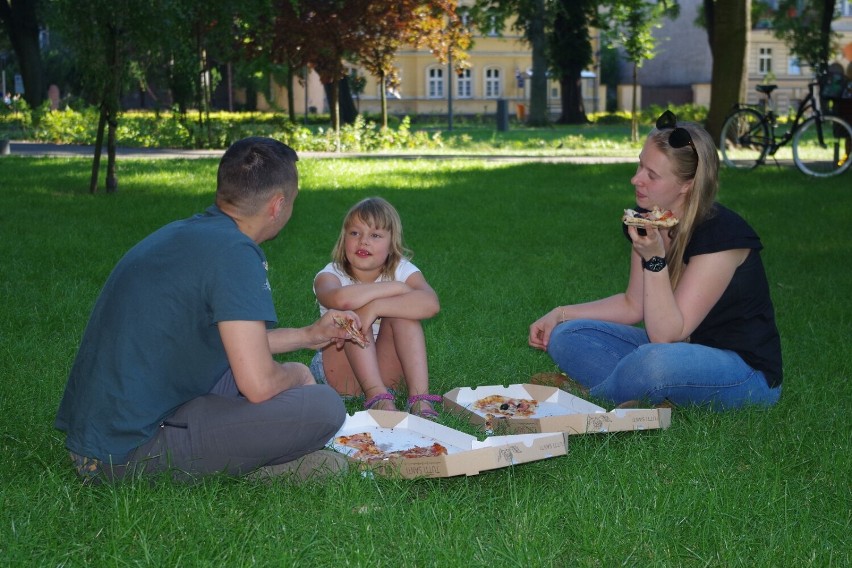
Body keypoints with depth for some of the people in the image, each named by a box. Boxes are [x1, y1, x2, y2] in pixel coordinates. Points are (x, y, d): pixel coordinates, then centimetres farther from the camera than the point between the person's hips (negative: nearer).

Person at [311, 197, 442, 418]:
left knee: (402, 310, -23)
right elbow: (340, 299, -40)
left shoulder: (402, 270, -6)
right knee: (355, 311, -26)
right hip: (339, 371, -1)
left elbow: (430, 304, -31)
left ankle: (419, 397, -33)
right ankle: (377, 397, -38)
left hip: (384, 370, 1)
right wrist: (395, 287, -28)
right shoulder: (332, 274, -11)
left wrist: (375, 307, -40)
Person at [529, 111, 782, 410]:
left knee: (657, 361, -39)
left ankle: (588, 397, -8)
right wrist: (560, 314, 2)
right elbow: (633, 305, 11)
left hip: (746, 369, -8)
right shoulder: (649, 220, -1)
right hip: (679, 349, 8)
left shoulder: (721, 234, -24)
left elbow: (665, 334, -25)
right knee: (566, 337, -5)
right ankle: (656, 402, -19)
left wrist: (654, 259, -34)